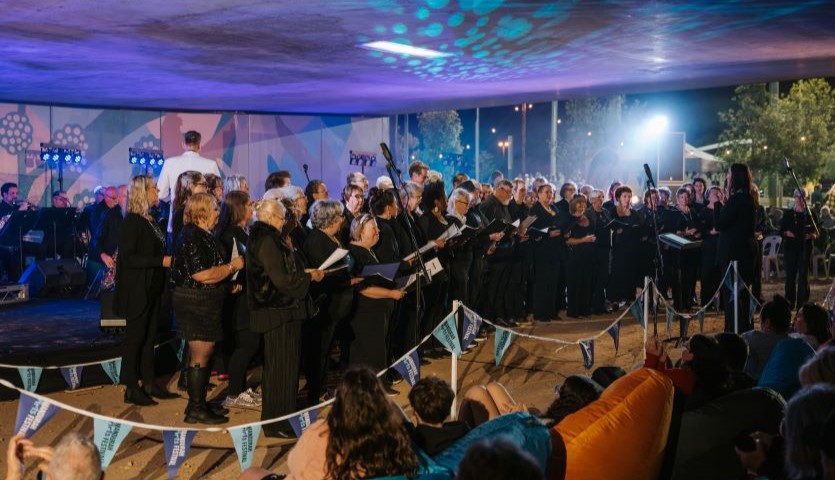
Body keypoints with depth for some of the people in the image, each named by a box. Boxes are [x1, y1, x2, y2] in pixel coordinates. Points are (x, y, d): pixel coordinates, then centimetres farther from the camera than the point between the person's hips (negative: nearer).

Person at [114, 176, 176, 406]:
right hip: (136, 291, -8)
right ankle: (131, 389, 8)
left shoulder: (150, 220, 11)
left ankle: (148, 384, 21)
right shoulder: (131, 222, -14)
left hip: (152, 290, 8)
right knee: (135, 337, 0)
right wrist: (161, 261, -21)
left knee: (149, 336, 13)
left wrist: (168, 261, 1)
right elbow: (128, 258, -21)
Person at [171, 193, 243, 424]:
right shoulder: (193, 237, -18)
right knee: (200, 355, -3)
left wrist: (228, 279, 15)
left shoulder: (200, 235, 13)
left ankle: (197, 404, 26)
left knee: (202, 354, 16)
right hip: (196, 303, -10)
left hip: (201, 302, 10)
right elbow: (201, 275, -24)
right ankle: (196, 409, 6)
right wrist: (232, 266, -15)